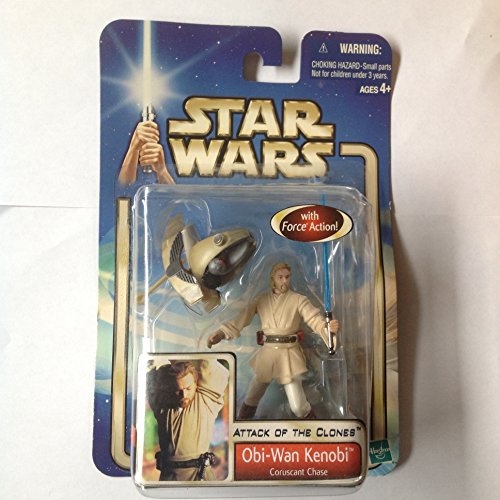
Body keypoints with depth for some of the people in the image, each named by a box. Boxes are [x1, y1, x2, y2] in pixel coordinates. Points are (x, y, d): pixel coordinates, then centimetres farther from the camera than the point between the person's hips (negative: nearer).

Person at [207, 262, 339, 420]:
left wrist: (329, 327, -39)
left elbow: (315, 318, -16)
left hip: (289, 355, -3)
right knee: (251, 398, 16)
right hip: (267, 354, 3)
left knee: (298, 407, -4)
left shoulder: (298, 300, -4)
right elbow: (242, 318, 2)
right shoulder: (262, 300, 5)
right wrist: (220, 334, -10)